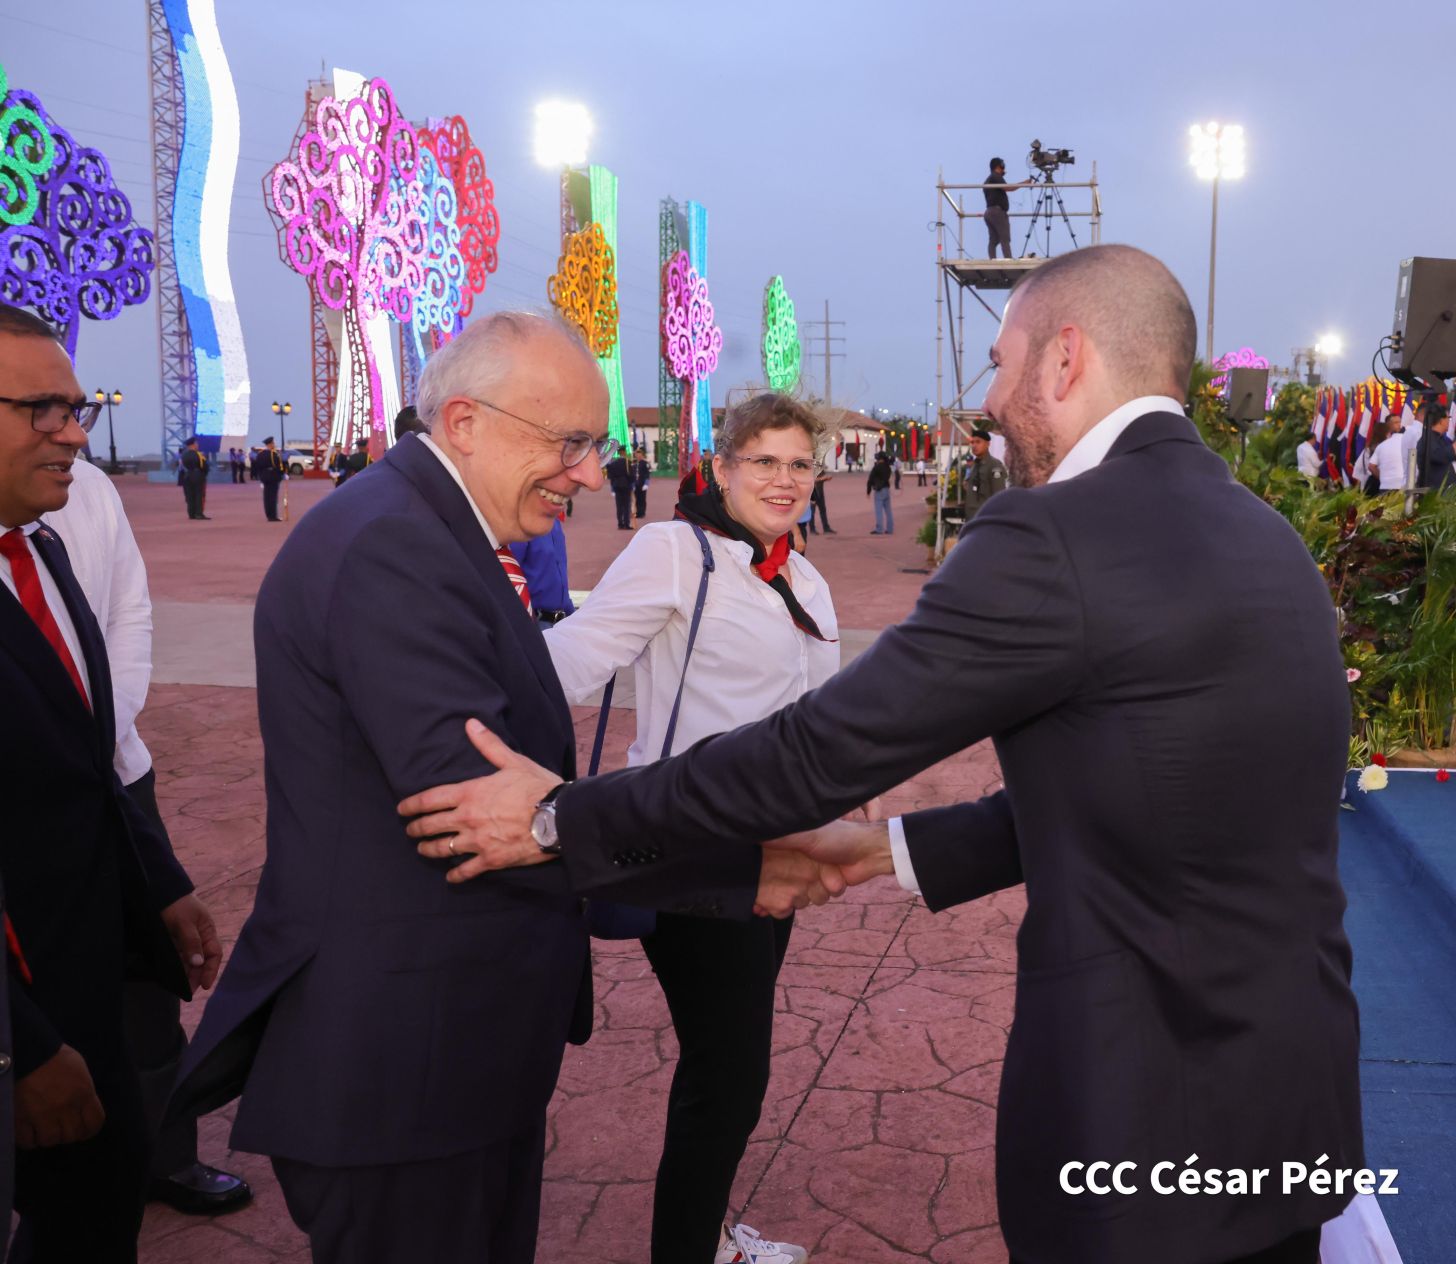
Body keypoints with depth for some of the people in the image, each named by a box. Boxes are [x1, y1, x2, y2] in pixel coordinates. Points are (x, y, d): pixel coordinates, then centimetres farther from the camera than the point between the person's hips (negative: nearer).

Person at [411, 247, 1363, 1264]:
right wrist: (885, 849, 12)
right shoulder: (1262, 532, 7)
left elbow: (818, 748, -16)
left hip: (1148, 1109, -8)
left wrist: (566, 817, -6)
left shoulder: (1053, 536, -20)